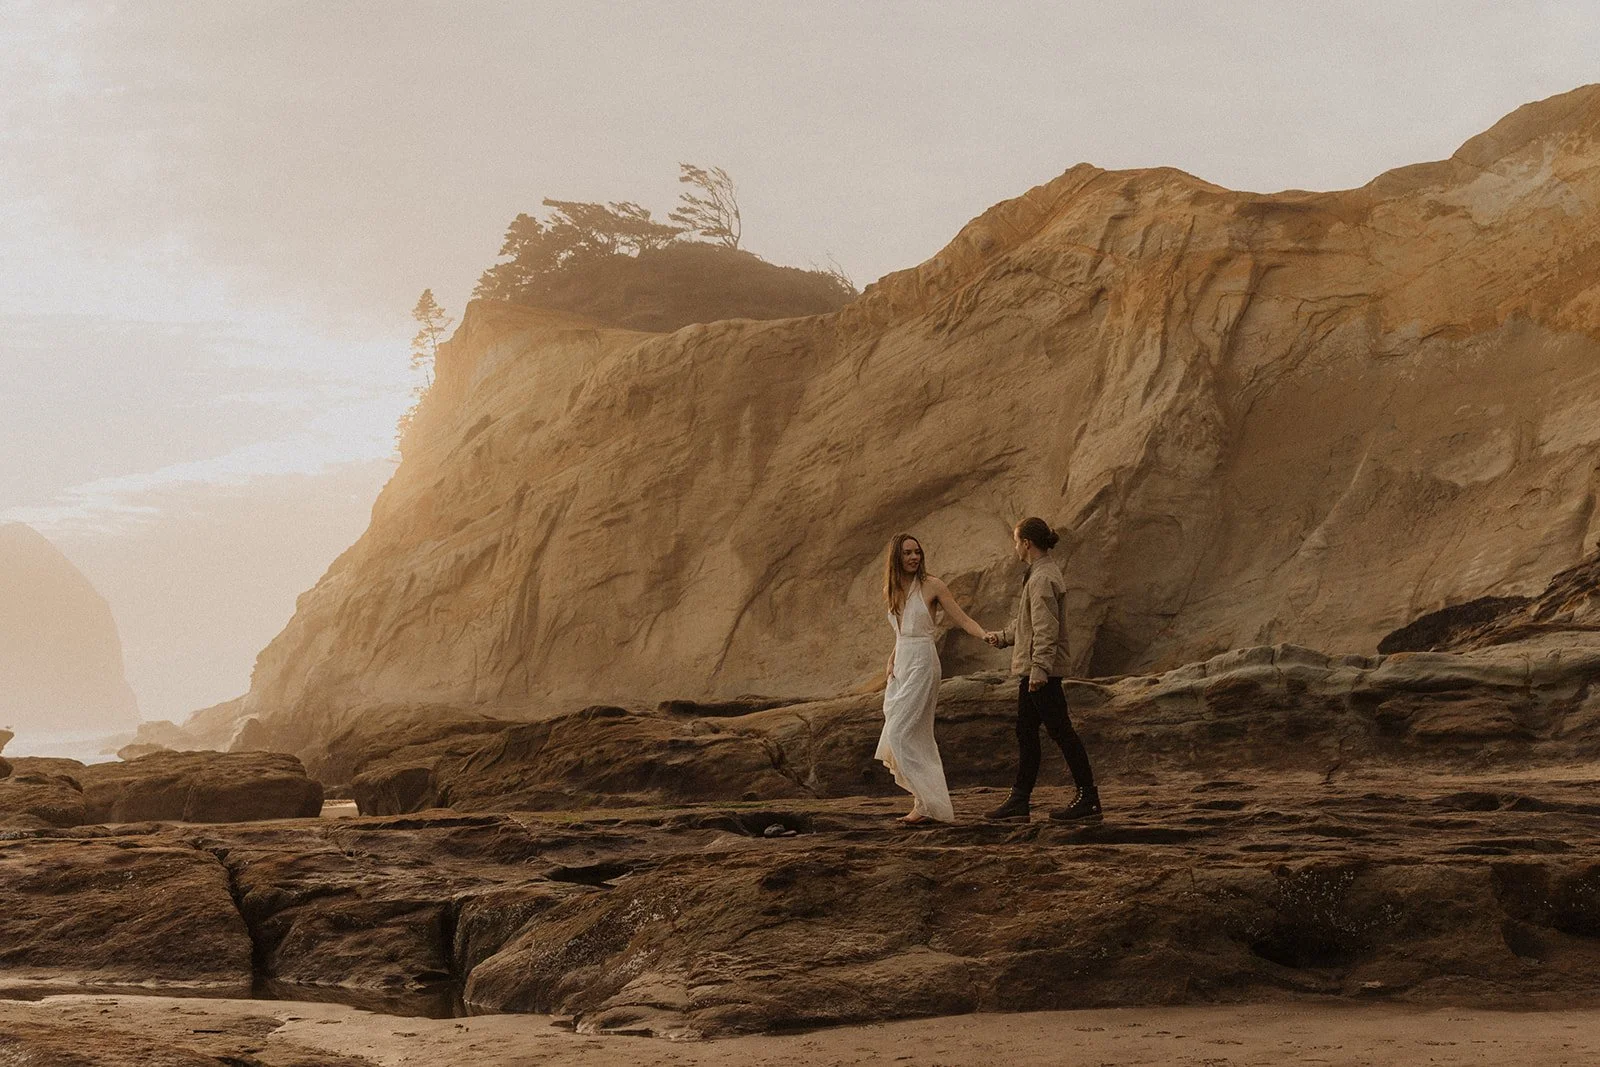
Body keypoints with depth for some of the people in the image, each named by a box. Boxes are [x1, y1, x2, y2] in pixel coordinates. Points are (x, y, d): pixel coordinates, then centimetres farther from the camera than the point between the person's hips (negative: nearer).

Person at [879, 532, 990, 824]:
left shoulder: (931, 586, -6)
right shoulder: (892, 591, 12)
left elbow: (963, 619, -7)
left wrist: (986, 636, -23)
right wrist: (890, 663, 9)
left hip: (922, 663, -7)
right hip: (901, 665, 7)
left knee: (900, 734, -14)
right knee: (917, 738, 7)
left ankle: (926, 803, -13)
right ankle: (926, 800, 12)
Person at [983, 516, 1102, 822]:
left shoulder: (1043, 579, -17)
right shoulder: (1039, 574, 16)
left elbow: (1046, 629, -24)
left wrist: (1039, 669, -28)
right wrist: (1001, 637, 37)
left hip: (1042, 670, -11)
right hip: (1030, 669, 11)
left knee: (1060, 730, -6)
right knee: (1025, 731, 13)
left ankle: (1089, 799, -2)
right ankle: (1019, 800, 18)